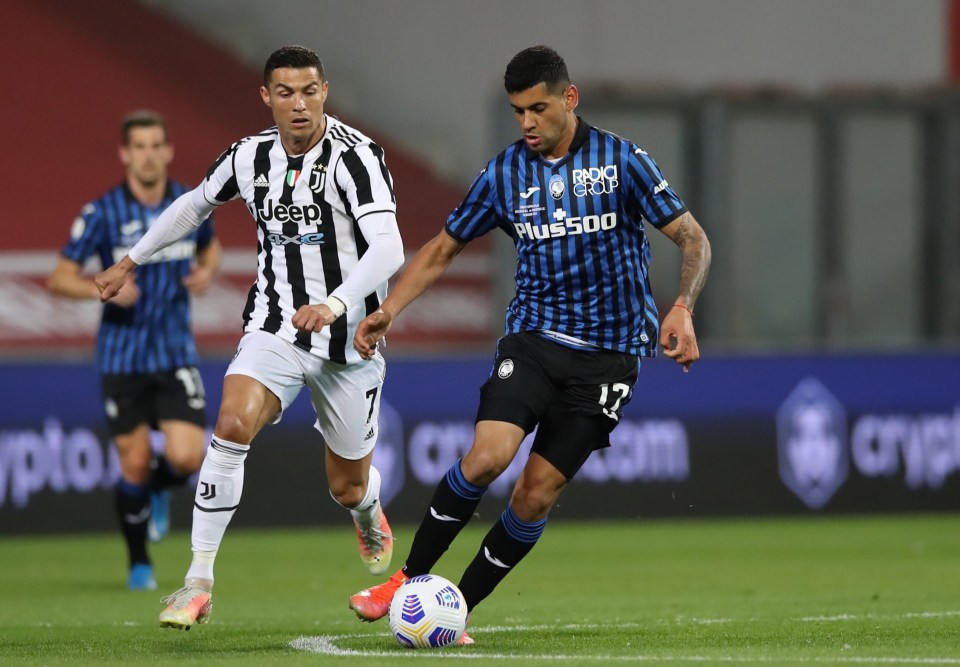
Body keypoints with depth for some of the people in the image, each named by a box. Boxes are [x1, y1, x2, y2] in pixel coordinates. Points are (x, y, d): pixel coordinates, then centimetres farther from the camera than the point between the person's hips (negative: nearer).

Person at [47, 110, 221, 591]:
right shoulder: (102, 213, -9)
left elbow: (210, 245, 22)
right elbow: (60, 278, -4)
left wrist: (207, 271, -1)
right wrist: (103, 289, -23)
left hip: (176, 355, 2)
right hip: (122, 357, -2)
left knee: (186, 457, -13)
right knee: (135, 465, -1)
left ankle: (159, 490, 24)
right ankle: (139, 564, 20)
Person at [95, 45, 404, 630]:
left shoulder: (356, 156, -18)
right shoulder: (251, 157, -1)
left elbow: (388, 249, -29)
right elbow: (196, 204, 20)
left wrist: (335, 305, -44)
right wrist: (131, 261, 26)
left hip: (348, 337, -2)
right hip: (275, 329, 2)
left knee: (348, 486, 10)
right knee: (233, 424, -26)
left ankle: (369, 512, 52)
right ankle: (199, 582, -22)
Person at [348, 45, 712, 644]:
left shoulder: (621, 161, -4)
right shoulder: (505, 173, 4)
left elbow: (692, 238, -3)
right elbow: (443, 249, 13)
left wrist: (683, 309, -20)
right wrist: (390, 309, -1)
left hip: (609, 354, -1)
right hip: (534, 336, 1)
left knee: (538, 493, -6)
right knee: (487, 456, -22)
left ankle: (457, 610, 8)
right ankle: (409, 581, -7)